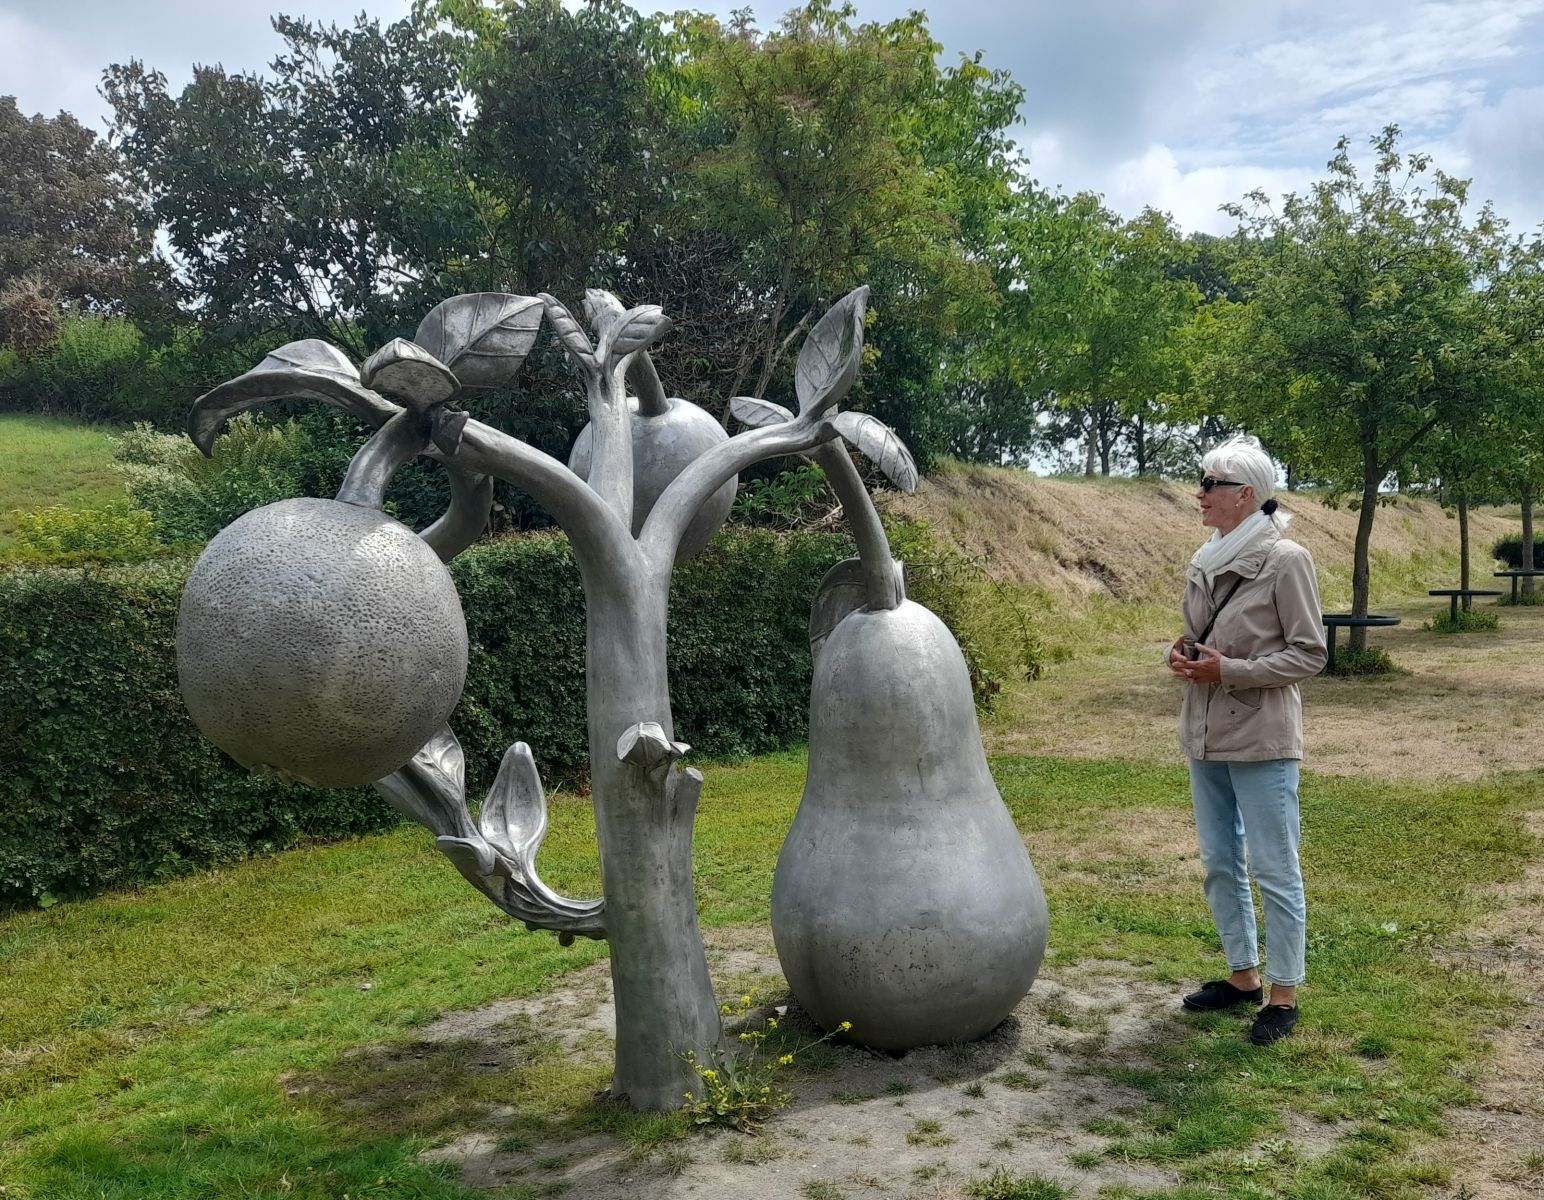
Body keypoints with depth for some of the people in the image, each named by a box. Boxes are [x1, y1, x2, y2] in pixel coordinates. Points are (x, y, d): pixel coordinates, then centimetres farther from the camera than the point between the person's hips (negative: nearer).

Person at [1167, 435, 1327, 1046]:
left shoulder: (1285, 560, -12)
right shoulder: (1203, 562, 8)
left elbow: (1309, 654, -11)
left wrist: (1229, 670, -19)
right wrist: (1184, 655, -2)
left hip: (1261, 740, -7)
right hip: (1204, 736, 7)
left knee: (1273, 869, 2)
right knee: (1219, 863, 15)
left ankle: (1283, 993, 16)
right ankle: (1243, 974, 30)